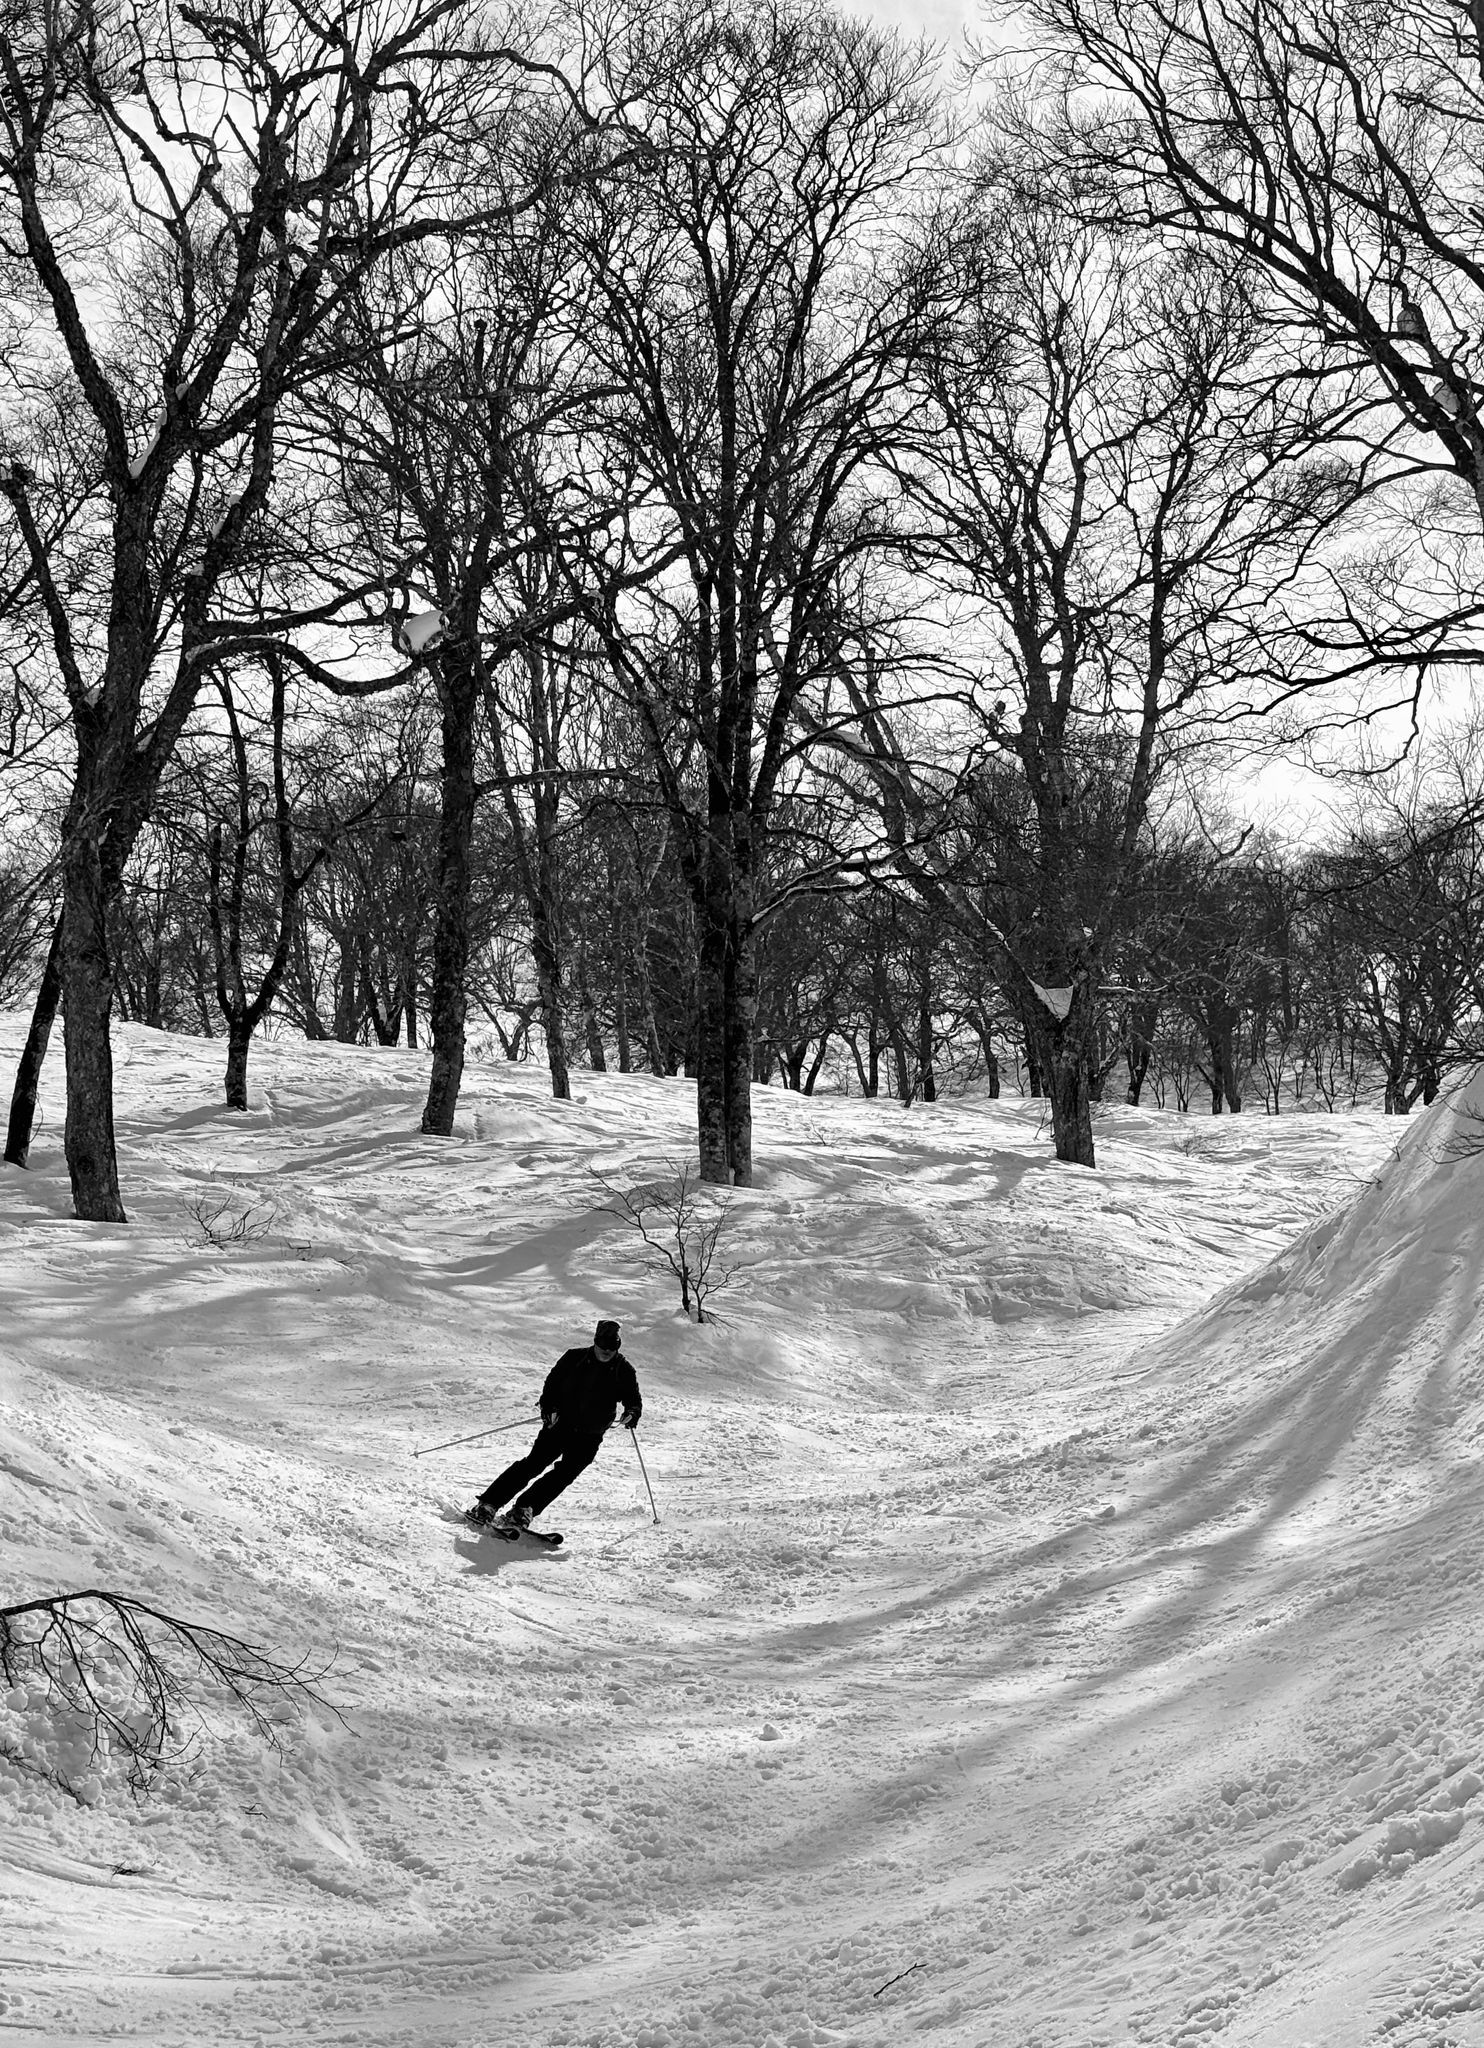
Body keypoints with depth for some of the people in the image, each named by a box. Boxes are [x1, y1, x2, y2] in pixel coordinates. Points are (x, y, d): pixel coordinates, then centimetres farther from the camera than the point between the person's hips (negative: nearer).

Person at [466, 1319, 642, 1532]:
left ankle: (523, 1511, -9)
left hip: (589, 1438, 1)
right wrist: (548, 1407, -13)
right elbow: (552, 1383, 3)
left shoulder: (623, 1371, -3)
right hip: (560, 1424, -1)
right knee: (534, 1463, -11)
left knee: (564, 1474, -15)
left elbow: (634, 1400, 3)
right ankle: (486, 1505, -8)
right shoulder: (575, 1358, -4)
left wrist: (632, 1413, -20)